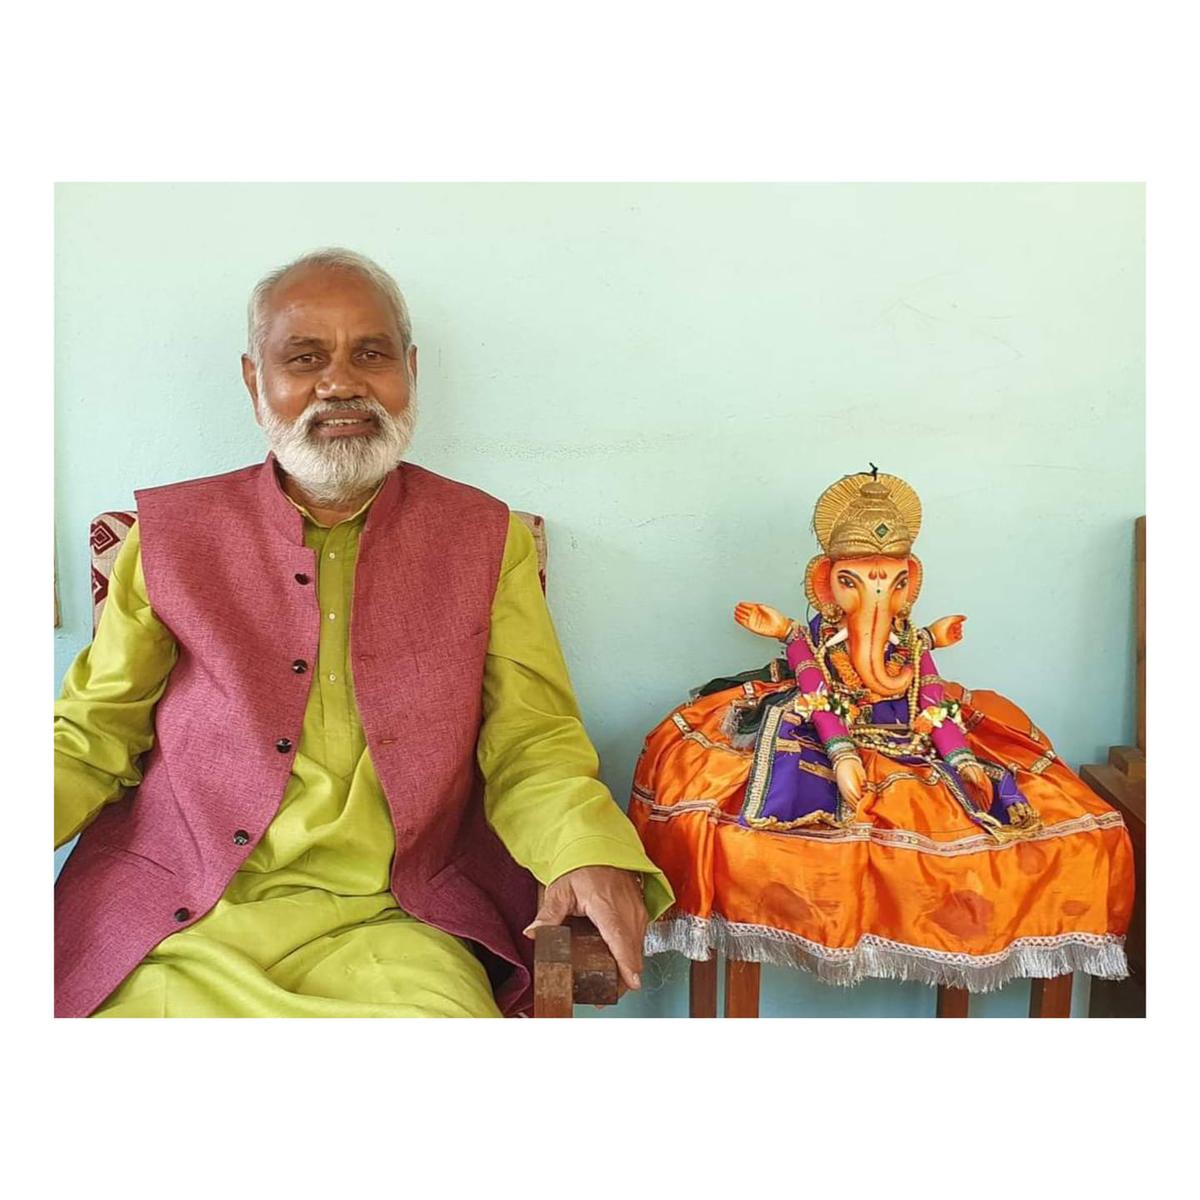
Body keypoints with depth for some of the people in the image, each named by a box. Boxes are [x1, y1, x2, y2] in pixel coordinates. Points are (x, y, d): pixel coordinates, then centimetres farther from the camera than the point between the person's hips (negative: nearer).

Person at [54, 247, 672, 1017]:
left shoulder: (487, 539, 6)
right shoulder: (170, 531, 8)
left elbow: (530, 742, 3)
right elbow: (93, 732, 11)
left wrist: (589, 853, -17)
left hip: (389, 927, -1)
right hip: (177, 926, 2)